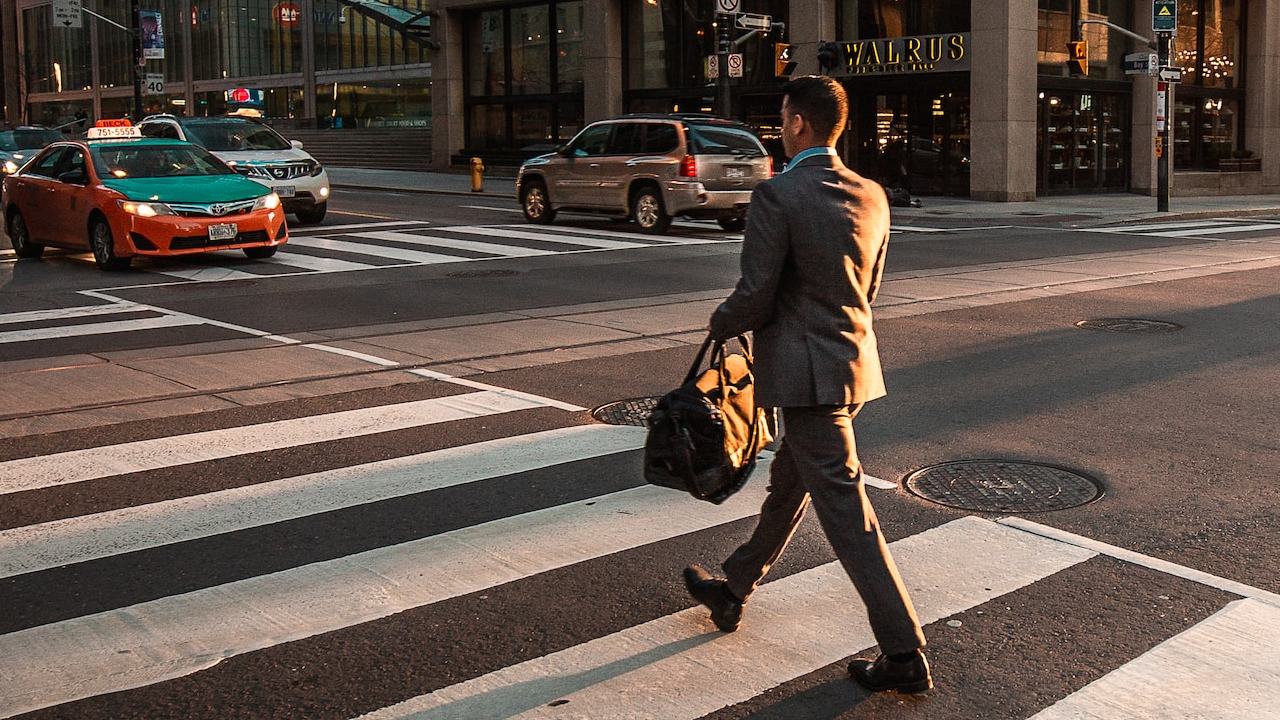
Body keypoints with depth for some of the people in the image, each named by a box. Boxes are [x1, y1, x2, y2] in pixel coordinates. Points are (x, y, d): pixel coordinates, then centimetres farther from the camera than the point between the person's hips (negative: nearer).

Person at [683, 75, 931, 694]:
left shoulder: (776, 196, -17)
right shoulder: (870, 196, 7)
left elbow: (755, 297, -17)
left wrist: (720, 323, 4)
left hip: (806, 373, -9)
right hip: (853, 360, 9)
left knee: (845, 510, -5)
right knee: (787, 484, 22)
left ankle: (904, 654, -2)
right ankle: (733, 591, 41)